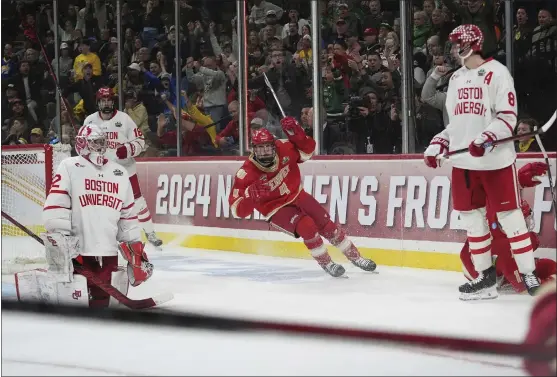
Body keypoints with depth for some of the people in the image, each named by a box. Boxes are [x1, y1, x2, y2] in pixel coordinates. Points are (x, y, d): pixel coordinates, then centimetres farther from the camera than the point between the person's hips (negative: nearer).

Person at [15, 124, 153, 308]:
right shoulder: (69, 167, -2)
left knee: (100, 301, 4)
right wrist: (59, 240, -18)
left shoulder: (119, 174, 16)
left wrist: (136, 250, 15)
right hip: (75, 250, -5)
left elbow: (128, 216, 20)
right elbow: (54, 208, -10)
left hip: (107, 251, 6)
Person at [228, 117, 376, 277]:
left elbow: (307, 151, 0)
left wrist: (297, 134, -21)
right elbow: (238, 210, -27)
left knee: (326, 224, 1)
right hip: (276, 209, -4)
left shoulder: (283, 149, -18)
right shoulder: (246, 174, -27)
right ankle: (326, 263, -5)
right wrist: (251, 195, -48)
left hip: (296, 196, 4)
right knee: (307, 226, -26)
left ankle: (355, 257, 20)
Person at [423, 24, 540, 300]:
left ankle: (529, 274, 0)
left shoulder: (496, 72, -7)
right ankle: (485, 277, 16)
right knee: (471, 217, 8)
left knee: (508, 215, -6)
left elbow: (508, 116, -12)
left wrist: (485, 139, -25)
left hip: (495, 160, -7)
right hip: (463, 161, 7)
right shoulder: (456, 78, 16)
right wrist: (438, 144, 10)